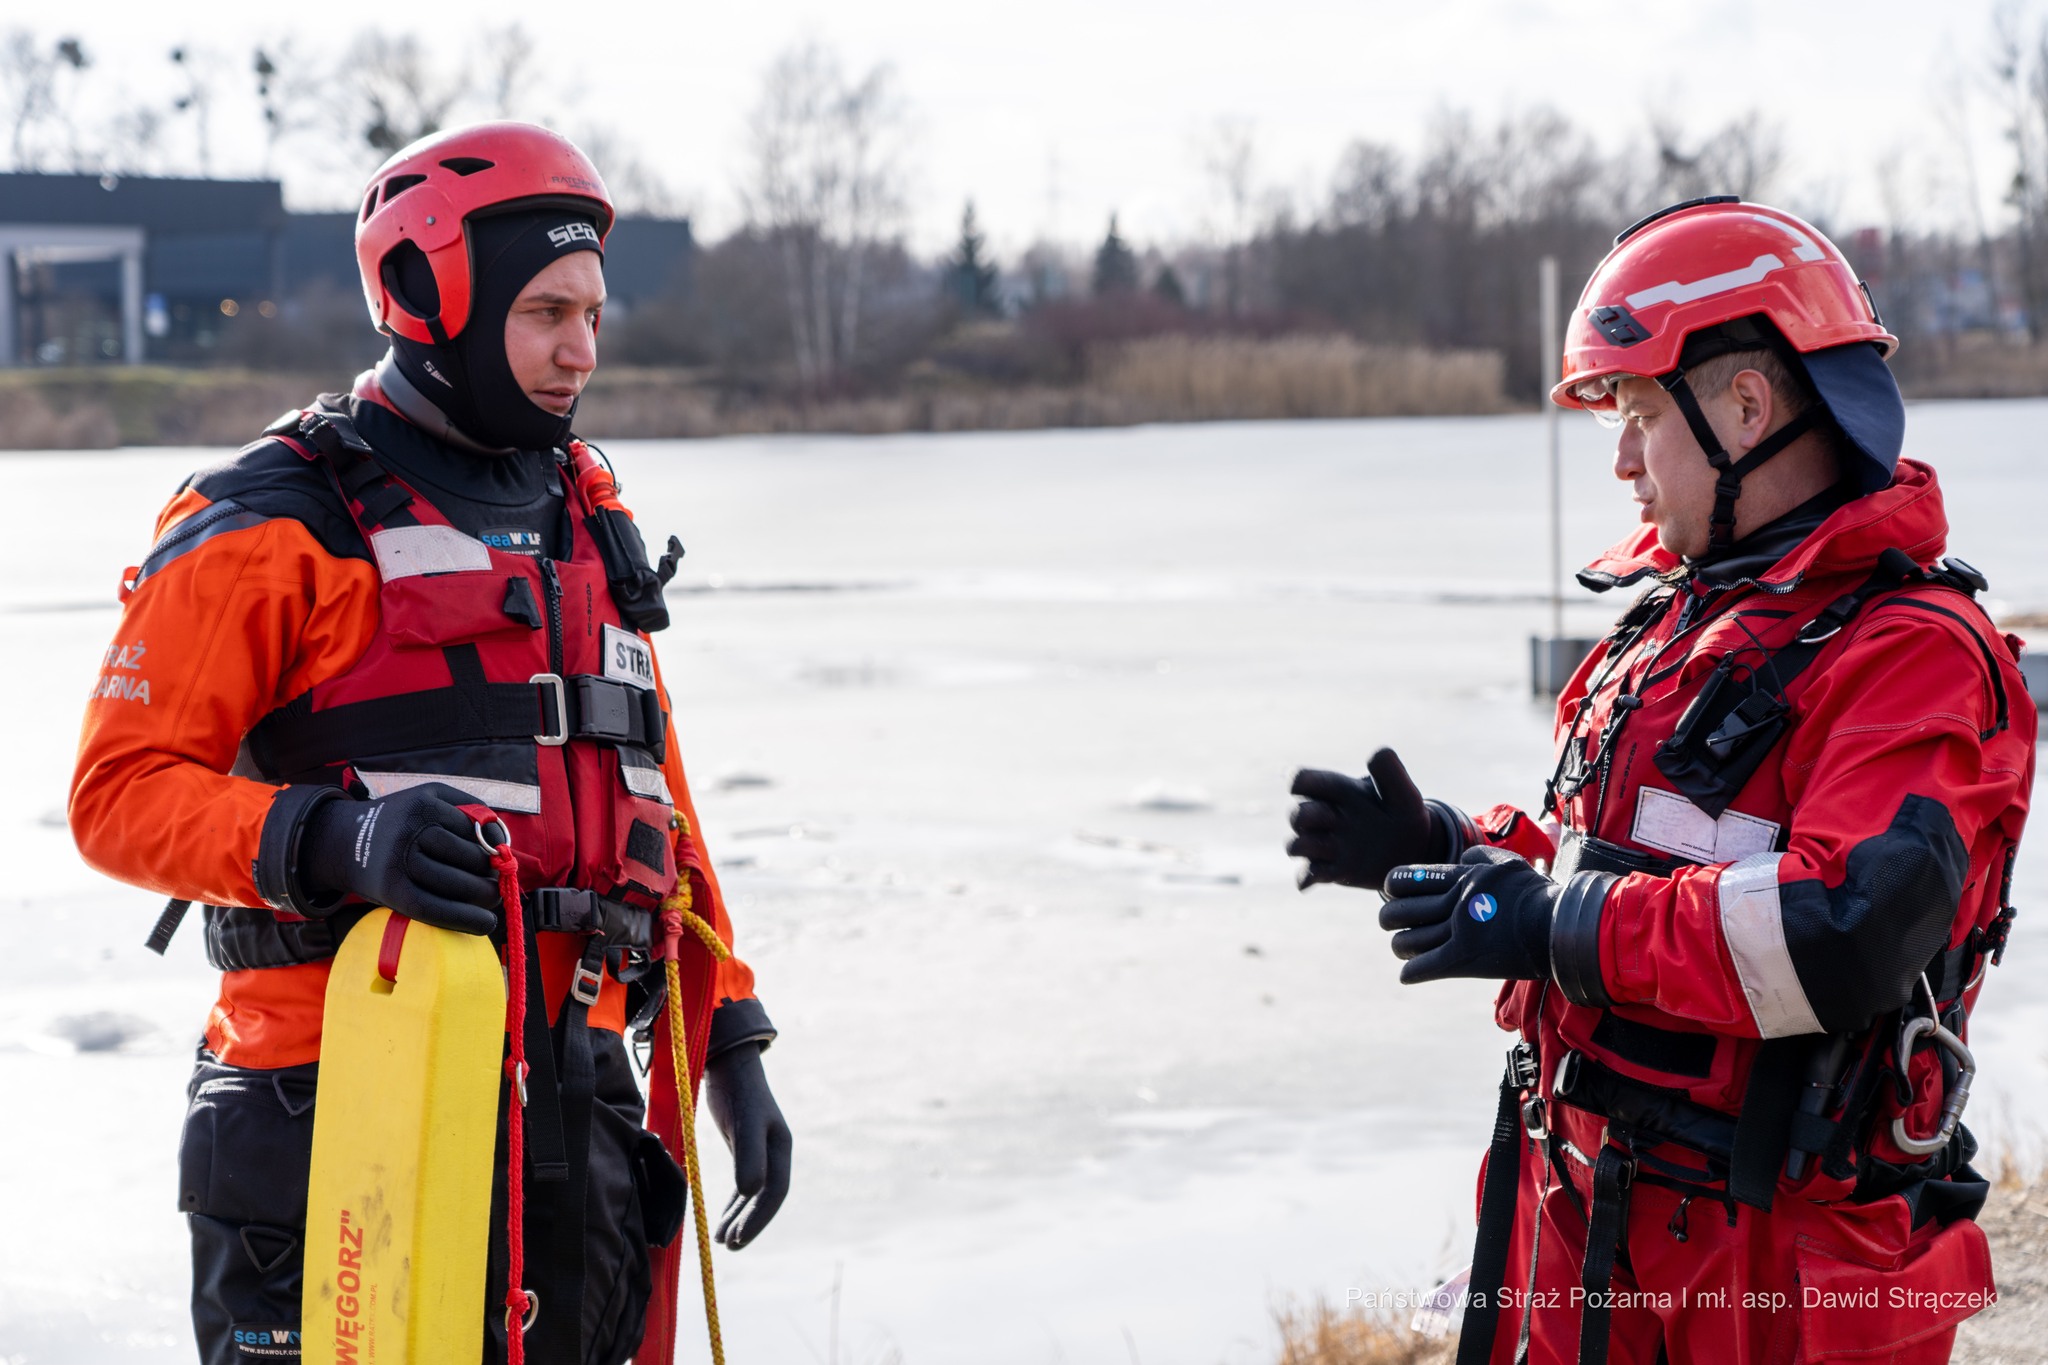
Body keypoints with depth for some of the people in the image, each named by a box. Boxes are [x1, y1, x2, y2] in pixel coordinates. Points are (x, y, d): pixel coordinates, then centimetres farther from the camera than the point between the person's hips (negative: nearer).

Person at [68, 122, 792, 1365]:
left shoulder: (586, 519, 16)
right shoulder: (272, 530, -6)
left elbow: (652, 802, 21)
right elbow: (122, 792, -11)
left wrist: (729, 1044, 16)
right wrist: (333, 841, -28)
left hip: (570, 1104, 7)